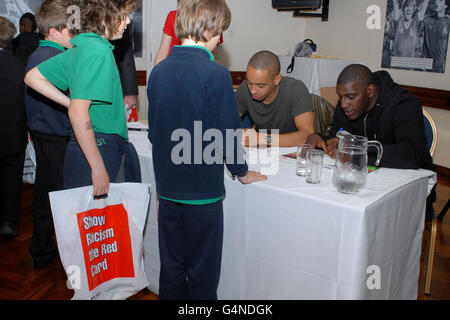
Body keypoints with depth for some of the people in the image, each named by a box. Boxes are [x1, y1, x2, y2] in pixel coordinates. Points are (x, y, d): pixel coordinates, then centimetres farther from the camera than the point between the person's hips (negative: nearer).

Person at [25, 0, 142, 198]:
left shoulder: (79, 47, 12)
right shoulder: (99, 51, -16)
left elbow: (32, 77, 19)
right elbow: (78, 113, -23)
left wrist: (72, 103, 12)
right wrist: (99, 167, -22)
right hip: (99, 149, -9)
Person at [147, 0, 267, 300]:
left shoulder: (158, 71, 2)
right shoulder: (216, 74, -16)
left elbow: (154, 131, 9)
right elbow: (227, 132, -13)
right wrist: (243, 172, 4)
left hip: (167, 188, 6)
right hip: (203, 190, -5)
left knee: (171, 268, 18)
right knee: (202, 273, 11)